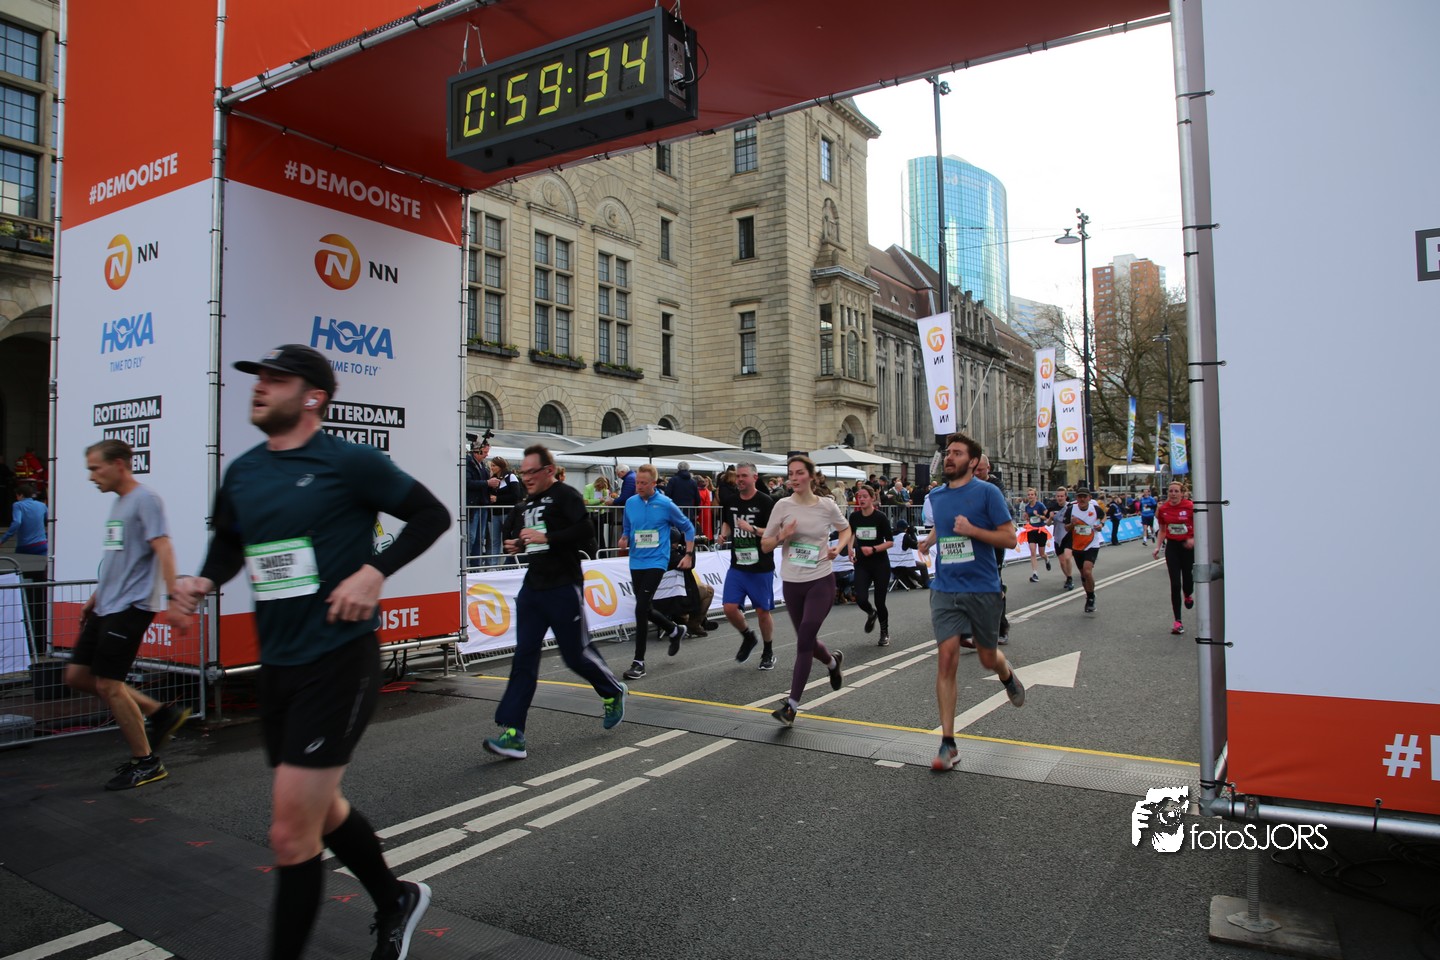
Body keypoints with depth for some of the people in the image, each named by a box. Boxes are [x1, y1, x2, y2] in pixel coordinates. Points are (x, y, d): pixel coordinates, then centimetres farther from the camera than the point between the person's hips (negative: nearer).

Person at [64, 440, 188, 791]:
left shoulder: (144, 500, -12)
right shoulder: (118, 502, 16)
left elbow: (163, 548, -22)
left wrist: (173, 596, -30)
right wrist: (94, 599, 27)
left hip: (130, 607, -10)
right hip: (106, 608, 10)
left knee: (108, 685, -6)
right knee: (77, 676, 10)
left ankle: (145, 763, 8)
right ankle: (160, 712, 16)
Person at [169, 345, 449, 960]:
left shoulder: (347, 461, -11)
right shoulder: (241, 472, 9)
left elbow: (431, 516, -6)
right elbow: (229, 543, 24)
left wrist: (375, 571, -17)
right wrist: (204, 581, 3)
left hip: (338, 661, -8)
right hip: (276, 665, 8)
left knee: (291, 833, -5)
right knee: (321, 809, 22)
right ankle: (396, 901, 44)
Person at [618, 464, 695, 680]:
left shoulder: (665, 504, -7)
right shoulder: (630, 503, 5)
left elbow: (688, 527, 4)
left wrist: (689, 554, -2)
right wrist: (624, 540, -3)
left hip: (656, 562, -6)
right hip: (636, 562, 6)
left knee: (641, 608, -16)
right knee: (645, 608, 14)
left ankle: (639, 662, -8)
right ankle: (675, 631, 43)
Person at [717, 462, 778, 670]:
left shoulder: (765, 502, -11)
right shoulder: (731, 501, 4)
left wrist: (752, 529, -25)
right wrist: (724, 534, 2)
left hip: (761, 567, -4)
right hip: (737, 565, 4)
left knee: (762, 611, 5)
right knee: (729, 607, -6)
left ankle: (768, 651, 27)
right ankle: (748, 637, 23)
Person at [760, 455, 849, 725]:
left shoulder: (827, 505, -3)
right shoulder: (783, 506, -3)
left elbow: (845, 529, 16)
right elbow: (765, 545, 2)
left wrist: (838, 547, -4)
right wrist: (781, 536, -18)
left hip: (821, 580, -2)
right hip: (791, 582, 3)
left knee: (805, 637, -14)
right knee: (806, 640, 13)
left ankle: (791, 705, -8)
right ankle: (833, 661, 49)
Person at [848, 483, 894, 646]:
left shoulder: (881, 517, -12)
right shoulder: (854, 517, -2)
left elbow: (890, 542, -9)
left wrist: (873, 549, -22)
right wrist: (850, 548, 2)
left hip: (880, 565, -2)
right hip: (861, 564, 3)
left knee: (879, 601, 0)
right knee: (860, 599, -14)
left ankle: (884, 633, 27)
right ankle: (871, 614, 24)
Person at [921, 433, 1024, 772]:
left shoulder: (987, 492, -6)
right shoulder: (935, 496, 8)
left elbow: (1009, 538, -8)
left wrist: (972, 530, -19)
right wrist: (929, 541, 10)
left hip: (983, 589, -2)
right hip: (945, 589, 3)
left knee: (988, 659, 12)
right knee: (947, 659, -8)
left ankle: (1007, 674, 53)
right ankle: (948, 743, -3)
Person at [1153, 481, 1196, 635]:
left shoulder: (1190, 507, -10)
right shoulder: (1163, 509, 0)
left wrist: (1194, 539, -23)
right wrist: (1158, 547, 2)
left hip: (1187, 546, -2)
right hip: (1172, 546, 2)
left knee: (1188, 579, 3)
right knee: (1175, 584, -4)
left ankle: (1188, 596, 45)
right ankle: (1178, 622, 1)